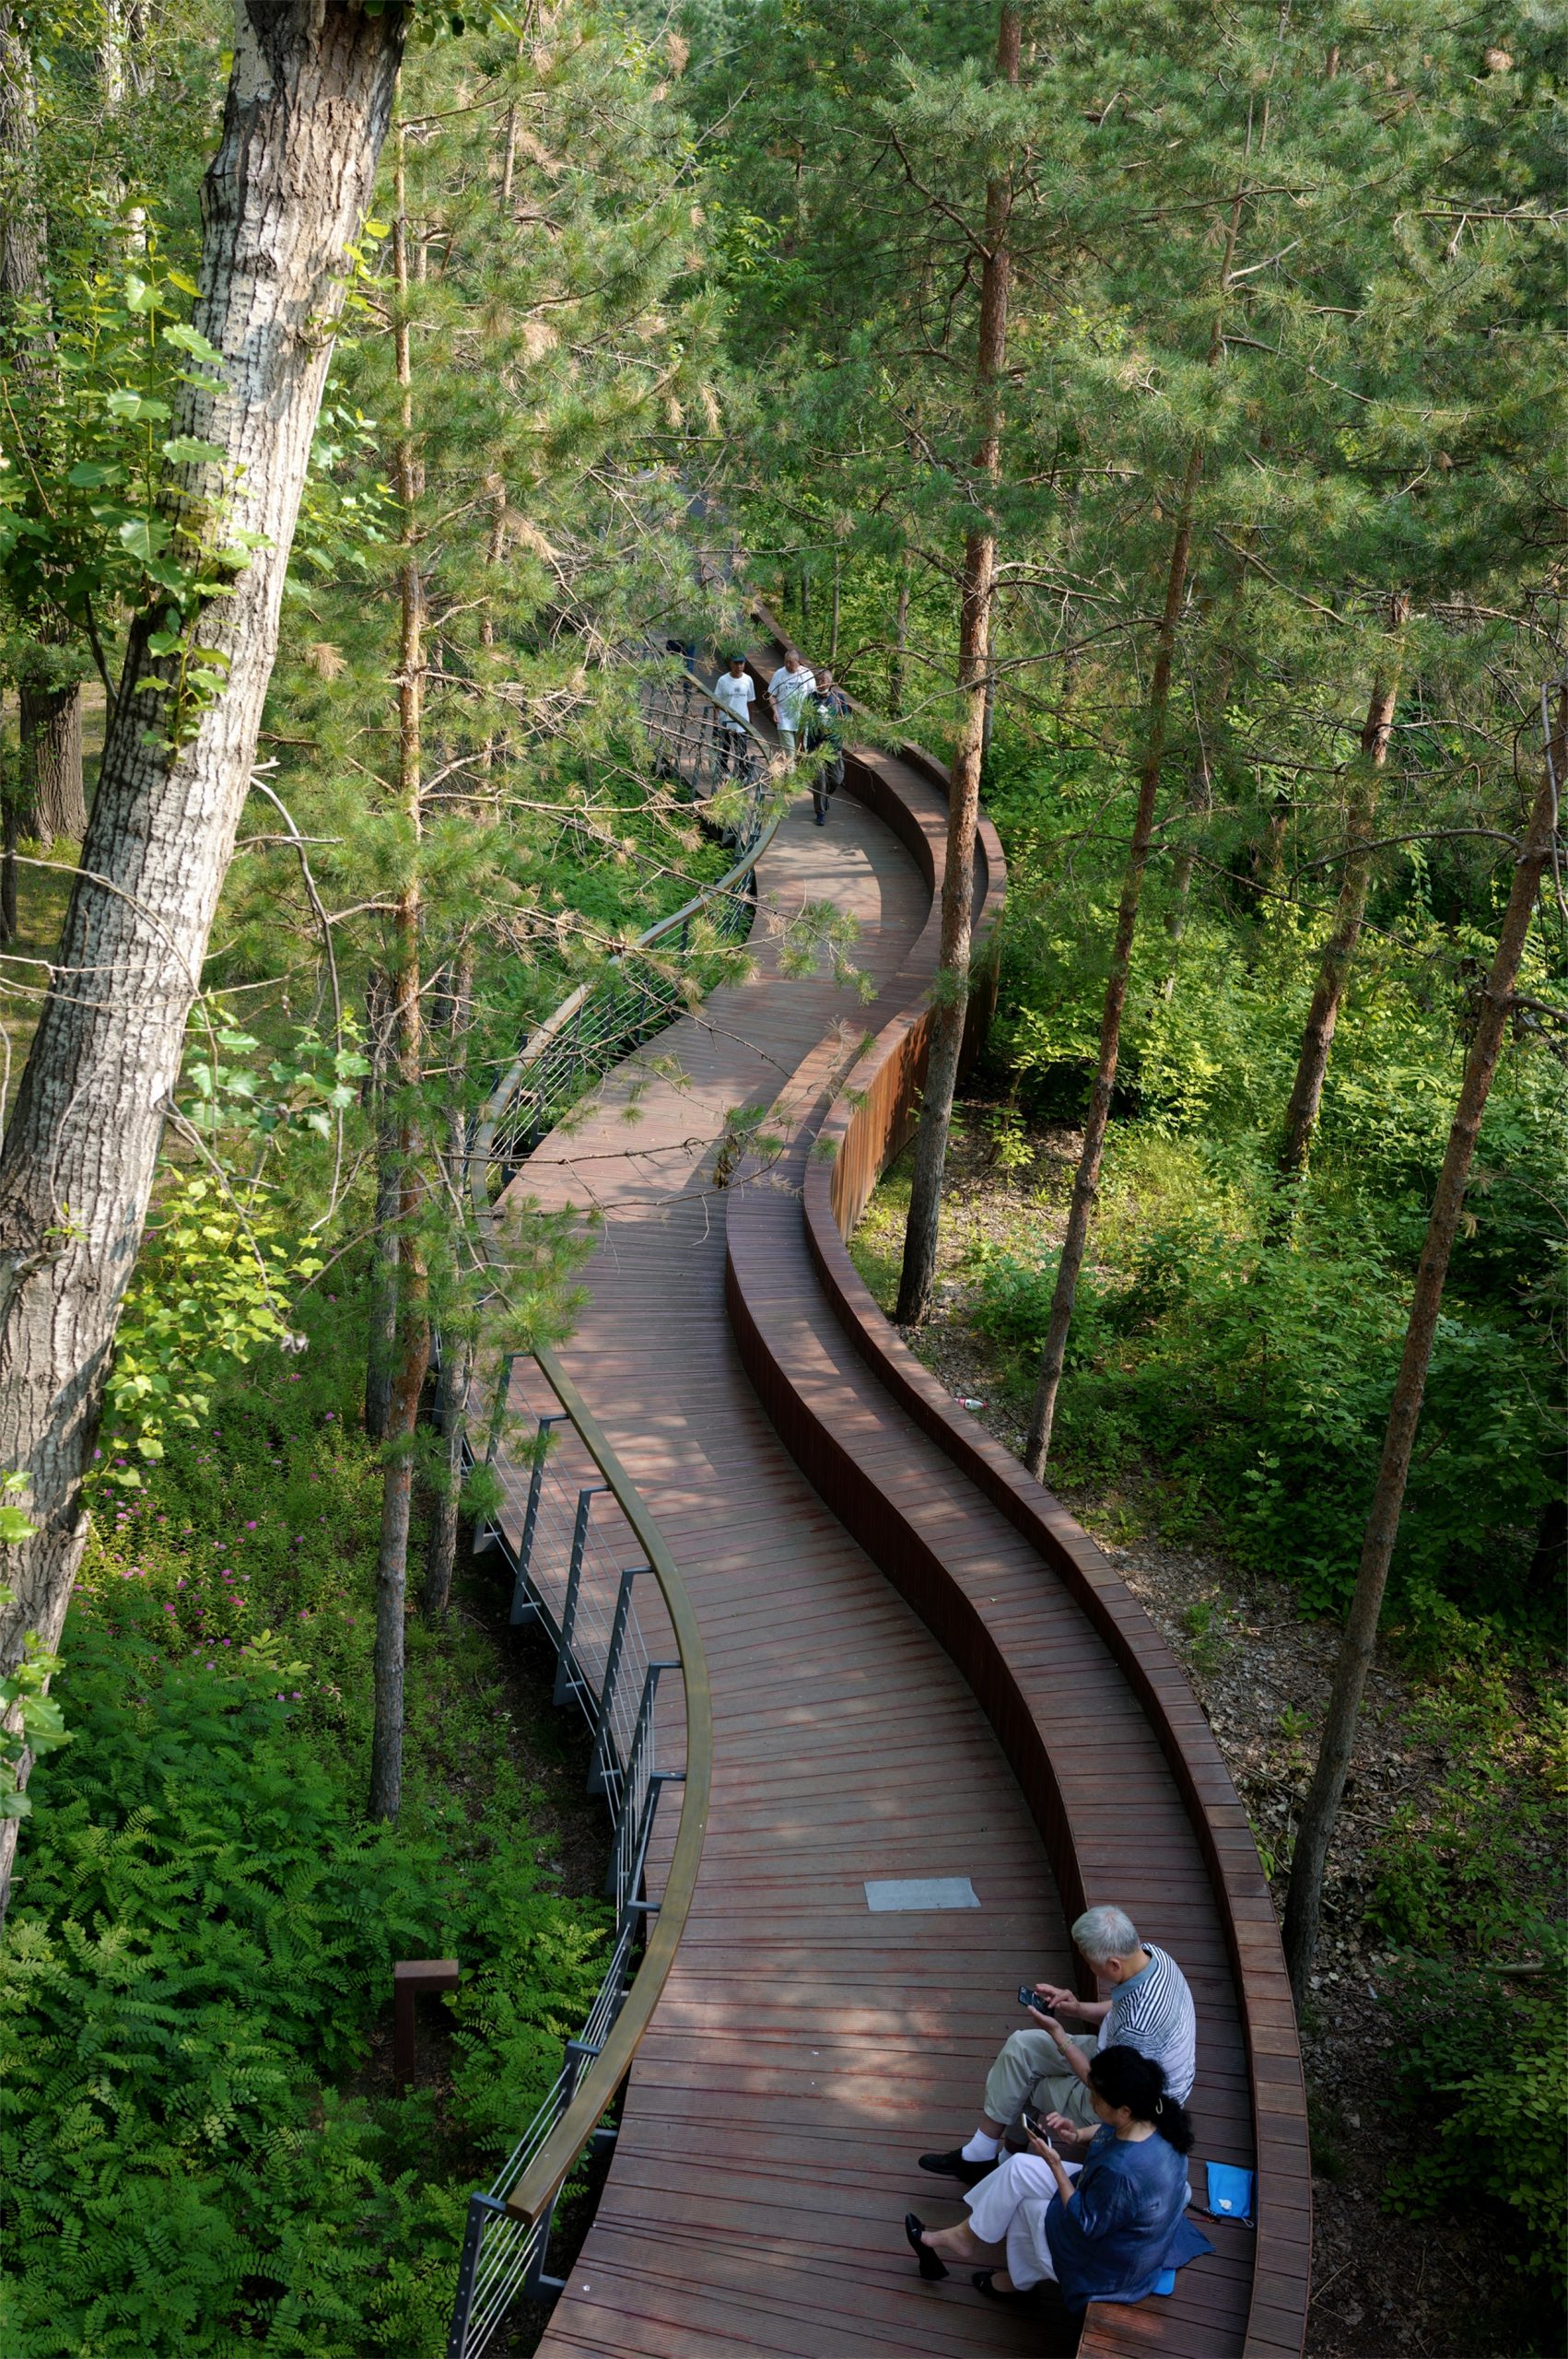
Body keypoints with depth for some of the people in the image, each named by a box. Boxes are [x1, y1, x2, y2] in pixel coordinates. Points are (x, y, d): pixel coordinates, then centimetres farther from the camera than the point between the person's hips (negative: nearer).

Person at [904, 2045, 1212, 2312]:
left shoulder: (1122, 2171, -42)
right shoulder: (1157, 2116, -18)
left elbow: (1087, 2226, -25)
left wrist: (1055, 2164, -21)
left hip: (1115, 2260, -8)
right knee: (1018, 2168, 5)